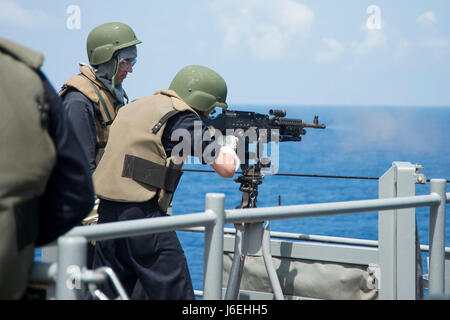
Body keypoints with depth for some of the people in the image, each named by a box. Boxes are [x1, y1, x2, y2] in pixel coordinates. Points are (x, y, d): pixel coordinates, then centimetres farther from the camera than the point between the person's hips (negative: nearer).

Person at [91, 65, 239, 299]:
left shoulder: (135, 107, 18)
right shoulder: (181, 118, -6)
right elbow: (226, 168, -5)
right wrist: (228, 145, 17)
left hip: (107, 212, 8)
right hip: (144, 217, -8)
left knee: (106, 295, 12)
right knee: (176, 294, -1)